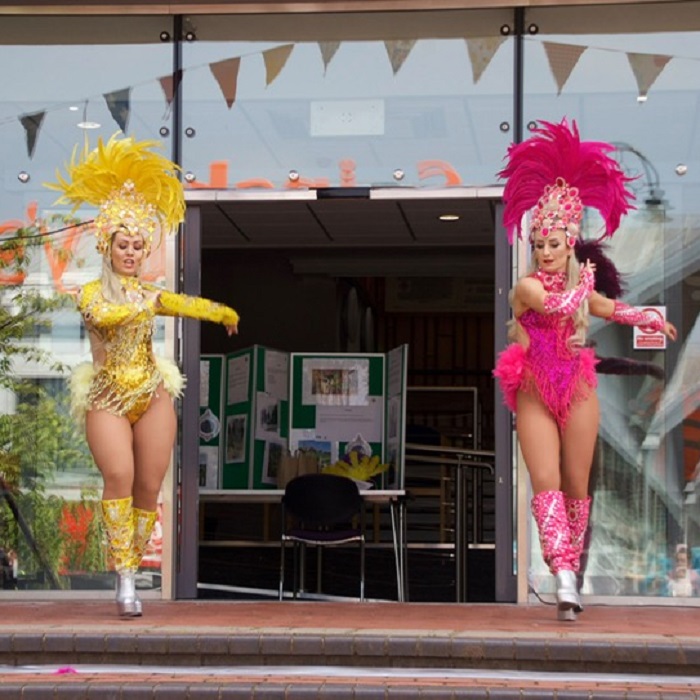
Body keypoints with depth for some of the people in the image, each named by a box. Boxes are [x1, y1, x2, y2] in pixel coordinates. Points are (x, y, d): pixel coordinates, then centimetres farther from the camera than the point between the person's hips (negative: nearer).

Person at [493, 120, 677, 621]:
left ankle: (571, 572, 17)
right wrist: (585, 280, -7)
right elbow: (558, 306, -24)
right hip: (535, 393, -4)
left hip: (576, 391, 4)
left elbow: (606, 307, 29)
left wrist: (649, 319, 20)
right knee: (545, 481, -17)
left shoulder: (581, 285, 10)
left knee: (576, 485, 6)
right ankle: (563, 576, -25)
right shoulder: (527, 286, -6)